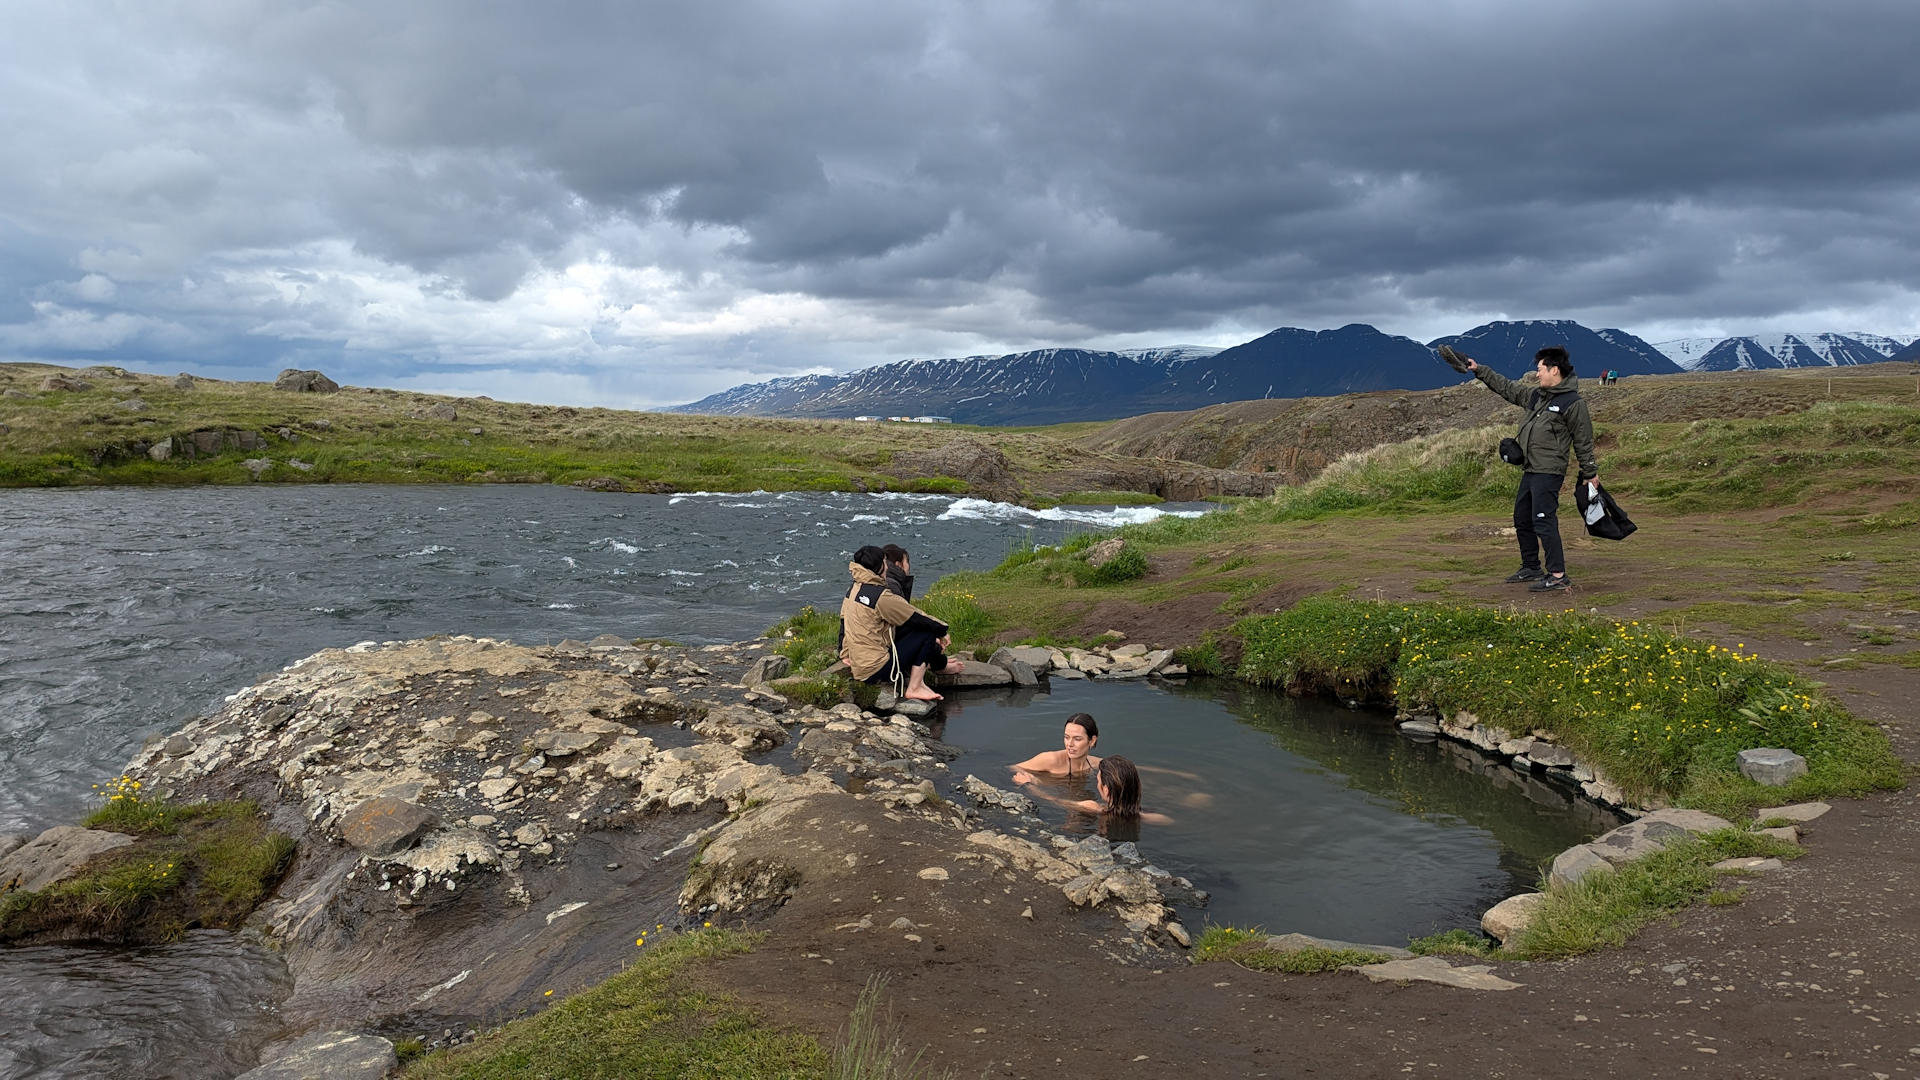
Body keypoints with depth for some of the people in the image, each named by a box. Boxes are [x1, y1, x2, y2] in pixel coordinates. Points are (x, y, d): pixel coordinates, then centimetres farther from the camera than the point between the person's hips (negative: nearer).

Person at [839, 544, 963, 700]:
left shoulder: (852, 589, 5)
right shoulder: (882, 597, -21)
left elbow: (843, 621, 16)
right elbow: (918, 617, -12)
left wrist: (845, 654, 27)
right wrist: (942, 631, 5)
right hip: (876, 671, -10)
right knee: (927, 631, -6)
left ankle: (941, 664, 37)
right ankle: (914, 689, -1)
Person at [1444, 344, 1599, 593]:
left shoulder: (1573, 403, -9)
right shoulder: (1538, 397, 15)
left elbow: (1584, 442, -5)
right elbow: (1508, 388, 24)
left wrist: (1590, 473, 0)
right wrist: (1479, 371, 23)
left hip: (1549, 472, -9)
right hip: (1530, 470, 9)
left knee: (1543, 521, -15)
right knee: (1522, 518, 15)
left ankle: (1558, 575, -12)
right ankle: (1531, 568, 27)